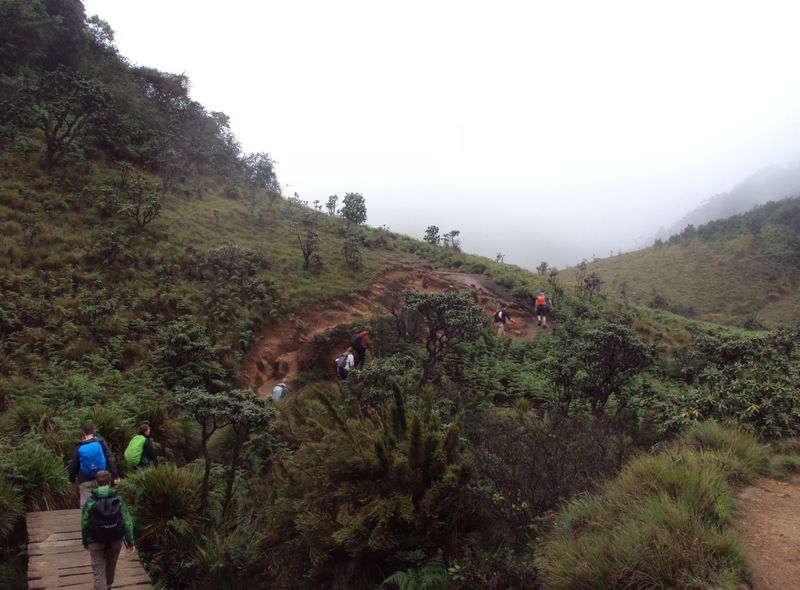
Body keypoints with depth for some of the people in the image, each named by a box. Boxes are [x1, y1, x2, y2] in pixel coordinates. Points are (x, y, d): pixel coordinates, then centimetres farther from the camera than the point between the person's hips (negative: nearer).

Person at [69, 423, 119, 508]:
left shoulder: (79, 448, -2)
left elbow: (74, 465, 4)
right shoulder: (101, 443, -3)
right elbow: (110, 459, -7)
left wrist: (72, 479, 20)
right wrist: (115, 476, -6)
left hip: (85, 482, -1)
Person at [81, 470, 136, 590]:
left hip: (96, 541, -2)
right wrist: (130, 542, -3)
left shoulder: (90, 501, -13)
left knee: (98, 570, 8)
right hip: (115, 539, 2)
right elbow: (127, 522, -10)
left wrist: (85, 542, 8)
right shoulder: (118, 499, -11)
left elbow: (85, 523, -7)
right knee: (111, 565, 25)